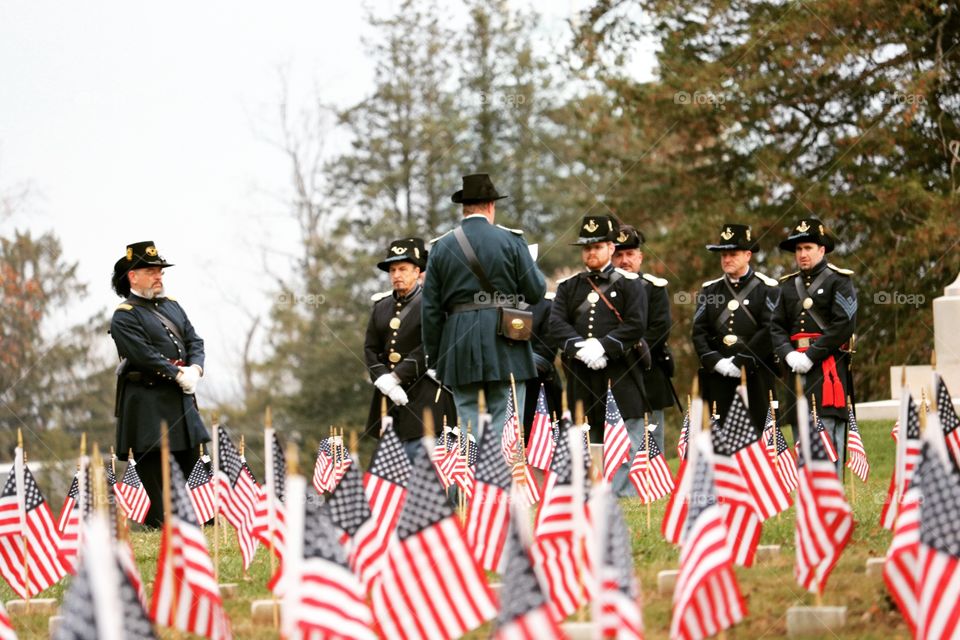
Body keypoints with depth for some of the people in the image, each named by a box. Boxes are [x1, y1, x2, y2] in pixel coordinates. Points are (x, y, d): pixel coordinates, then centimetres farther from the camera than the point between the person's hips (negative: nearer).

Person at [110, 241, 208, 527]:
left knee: (190, 454, 11)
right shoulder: (125, 316, -9)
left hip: (181, 395, 8)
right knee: (153, 461, -5)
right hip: (147, 402, -8)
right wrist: (179, 375, -19)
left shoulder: (172, 305, 16)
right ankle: (159, 519, -2)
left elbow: (195, 341, 12)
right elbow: (144, 356, -19)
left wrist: (195, 369, -7)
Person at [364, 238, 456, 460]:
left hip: (423, 397, -6)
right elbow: (371, 349, 10)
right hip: (390, 397, 6)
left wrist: (396, 377, -14)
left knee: (417, 456, -13)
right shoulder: (382, 306, 16)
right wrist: (384, 381, -7)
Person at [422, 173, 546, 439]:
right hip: (504, 346, -2)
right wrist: (535, 273, 23)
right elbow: (535, 292, 0)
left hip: (460, 347, 2)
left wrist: (434, 360, 11)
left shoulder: (442, 247, 7)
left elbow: (431, 308, 6)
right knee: (505, 428, -2)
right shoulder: (510, 240, -1)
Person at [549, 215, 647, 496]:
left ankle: (620, 493, -10)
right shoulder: (568, 287, 15)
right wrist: (581, 348, -15)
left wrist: (602, 346, -15)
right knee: (588, 438, 6)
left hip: (620, 370, -3)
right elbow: (557, 323, 2)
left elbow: (636, 325, -6)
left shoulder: (629, 283, 5)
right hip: (581, 374, 3)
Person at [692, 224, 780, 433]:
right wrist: (716, 362, -8)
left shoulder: (767, 289, 2)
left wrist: (741, 362, -13)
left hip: (755, 374, -3)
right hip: (718, 375, 3)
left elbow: (769, 331, -7)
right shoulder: (710, 290, 15)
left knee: (757, 431, -5)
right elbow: (699, 332, 8)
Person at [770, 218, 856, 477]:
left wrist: (811, 356, -14)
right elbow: (776, 327, 13)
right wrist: (789, 355, -6)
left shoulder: (838, 281, 1)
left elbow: (844, 325, -9)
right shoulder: (788, 285, 18)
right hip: (797, 369, 6)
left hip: (829, 370, -6)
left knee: (827, 435, -12)